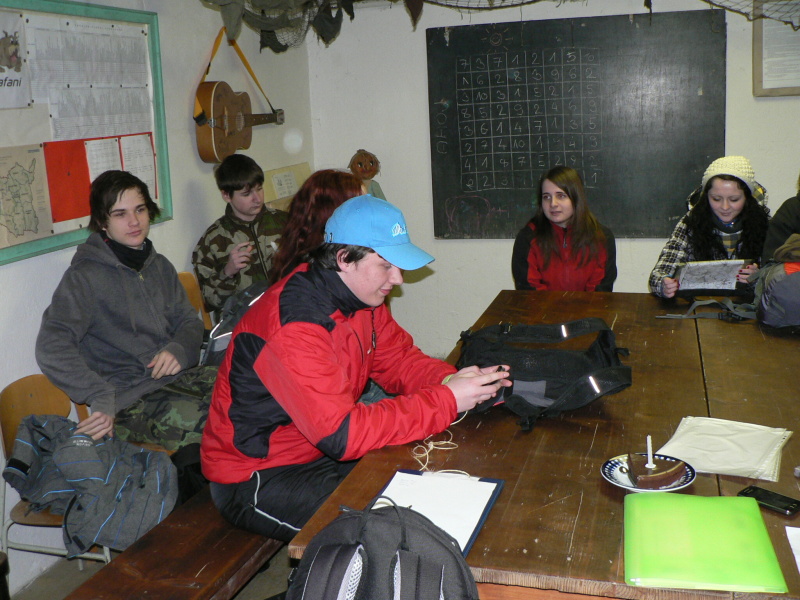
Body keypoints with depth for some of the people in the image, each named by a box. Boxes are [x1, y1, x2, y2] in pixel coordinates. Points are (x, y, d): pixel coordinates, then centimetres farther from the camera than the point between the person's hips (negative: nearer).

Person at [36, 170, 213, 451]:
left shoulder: (159, 266, 17)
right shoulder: (84, 276, -5)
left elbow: (189, 320, 19)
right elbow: (51, 347, -16)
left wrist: (179, 350, -6)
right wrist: (102, 398, -29)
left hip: (177, 375, 7)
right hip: (131, 397, -7)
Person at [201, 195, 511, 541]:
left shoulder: (360, 294, -2)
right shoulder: (293, 326, -31)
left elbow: (399, 359, 6)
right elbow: (341, 434, -34)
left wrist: (449, 379, -16)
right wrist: (447, 401, -31)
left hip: (321, 450, 9)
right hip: (255, 480, -9)